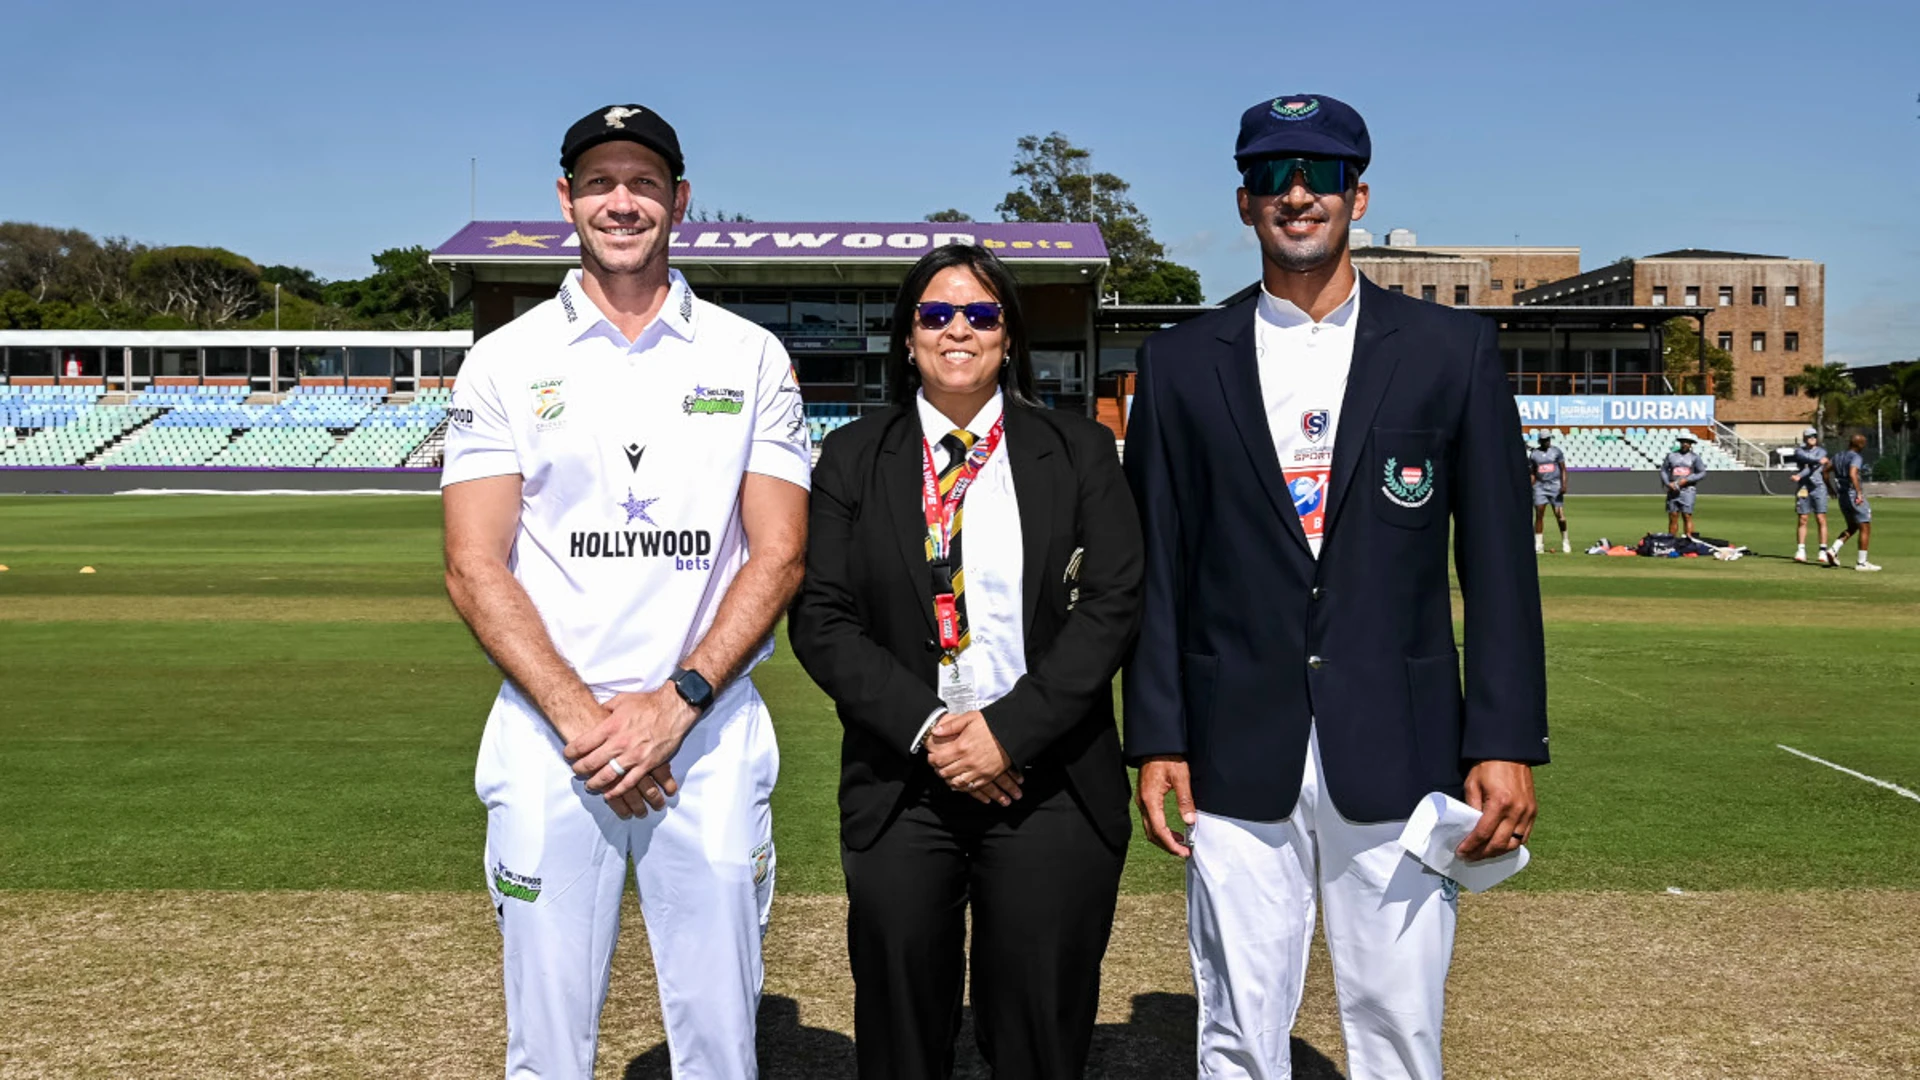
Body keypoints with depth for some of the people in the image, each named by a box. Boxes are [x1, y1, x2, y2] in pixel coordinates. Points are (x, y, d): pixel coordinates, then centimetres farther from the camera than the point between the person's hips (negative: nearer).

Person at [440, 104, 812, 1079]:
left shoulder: (750, 357, 6)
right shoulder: (505, 360, 5)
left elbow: (779, 554, 0)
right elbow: (474, 568, -2)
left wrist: (675, 704, -12)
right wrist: (579, 715, -14)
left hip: (710, 734, 0)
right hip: (548, 734, 0)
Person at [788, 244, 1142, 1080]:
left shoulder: (1079, 452, 5)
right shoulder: (854, 458, 6)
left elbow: (1112, 603, -3)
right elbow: (821, 618, 0)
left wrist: (1011, 728, -14)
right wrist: (925, 728, -13)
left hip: (1050, 781, 0)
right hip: (900, 784, 1)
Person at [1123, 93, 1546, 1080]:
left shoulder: (1451, 349, 4)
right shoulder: (1181, 363, 6)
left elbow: (1498, 560, 2)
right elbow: (1157, 568, 6)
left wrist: (1506, 744, -3)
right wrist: (1155, 740, 2)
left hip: (1399, 754, 0)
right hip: (1238, 758, 1)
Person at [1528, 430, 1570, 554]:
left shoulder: (1557, 451, 4)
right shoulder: (1533, 454, 6)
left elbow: (1563, 469, 1)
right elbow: (1531, 473, 9)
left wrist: (1564, 485, -10)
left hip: (1555, 485, -1)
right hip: (1540, 486, 1)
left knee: (1559, 515, -3)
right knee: (1539, 515, -4)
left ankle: (1565, 541, 14)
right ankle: (1538, 545, -2)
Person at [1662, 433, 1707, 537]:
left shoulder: (1695, 457, 6)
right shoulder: (1671, 455, 11)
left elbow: (1702, 473, -2)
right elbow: (1663, 470, 10)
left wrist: (1686, 480, -13)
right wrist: (1668, 483, -7)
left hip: (1687, 490, -2)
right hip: (1673, 490, 2)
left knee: (1687, 516, -10)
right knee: (1672, 517, 2)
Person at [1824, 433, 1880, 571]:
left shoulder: (1838, 456, 10)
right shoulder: (1856, 458, -14)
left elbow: (1824, 470, 17)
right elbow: (1852, 474, -31)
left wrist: (1831, 488, 25)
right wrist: (1859, 493, -35)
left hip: (1842, 496, 8)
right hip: (1854, 494, -8)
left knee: (1852, 527, 21)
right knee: (1865, 528, 1)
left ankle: (1833, 550, 3)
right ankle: (1861, 562, 0)